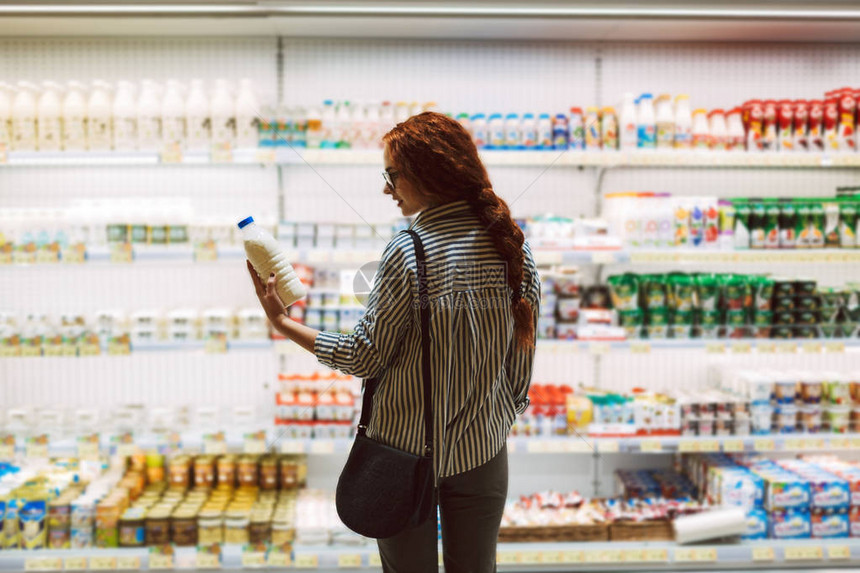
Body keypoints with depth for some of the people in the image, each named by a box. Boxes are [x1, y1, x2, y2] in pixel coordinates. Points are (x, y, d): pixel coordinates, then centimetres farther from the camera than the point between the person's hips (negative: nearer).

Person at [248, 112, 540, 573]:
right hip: (483, 447, 4)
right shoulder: (511, 244, -5)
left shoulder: (409, 253, -20)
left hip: (408, 445, -4)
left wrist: (282, 322, -6)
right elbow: (522, 350, 2)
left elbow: (365, 356, -13)